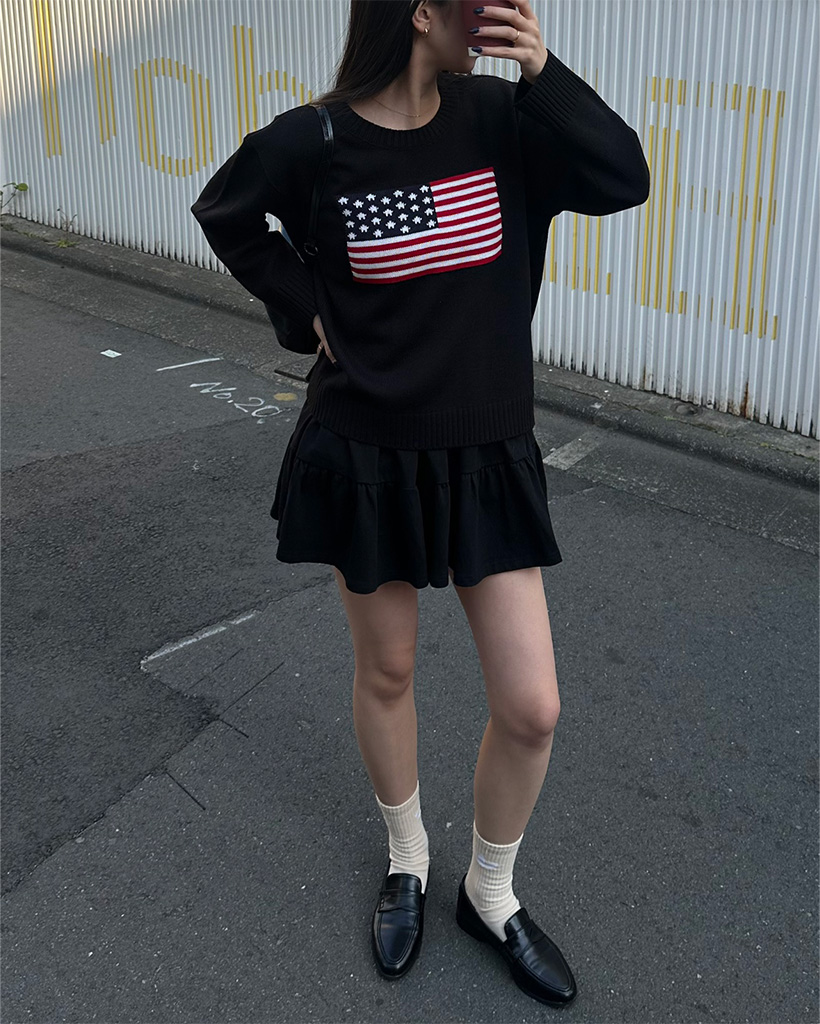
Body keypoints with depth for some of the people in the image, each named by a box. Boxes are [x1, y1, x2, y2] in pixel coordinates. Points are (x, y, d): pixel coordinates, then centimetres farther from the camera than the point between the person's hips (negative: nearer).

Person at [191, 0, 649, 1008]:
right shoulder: (311, 143, -10)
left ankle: (490, 893, 28)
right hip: (364, 454, -1)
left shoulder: (499, 118, -4)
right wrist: (309, 305, -2)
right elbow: (224, 213, 8)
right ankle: (407, 859, 43)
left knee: (531, 708, 1)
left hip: (487, 457, 2)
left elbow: (624, 180, -10)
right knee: (385, 670, 16)